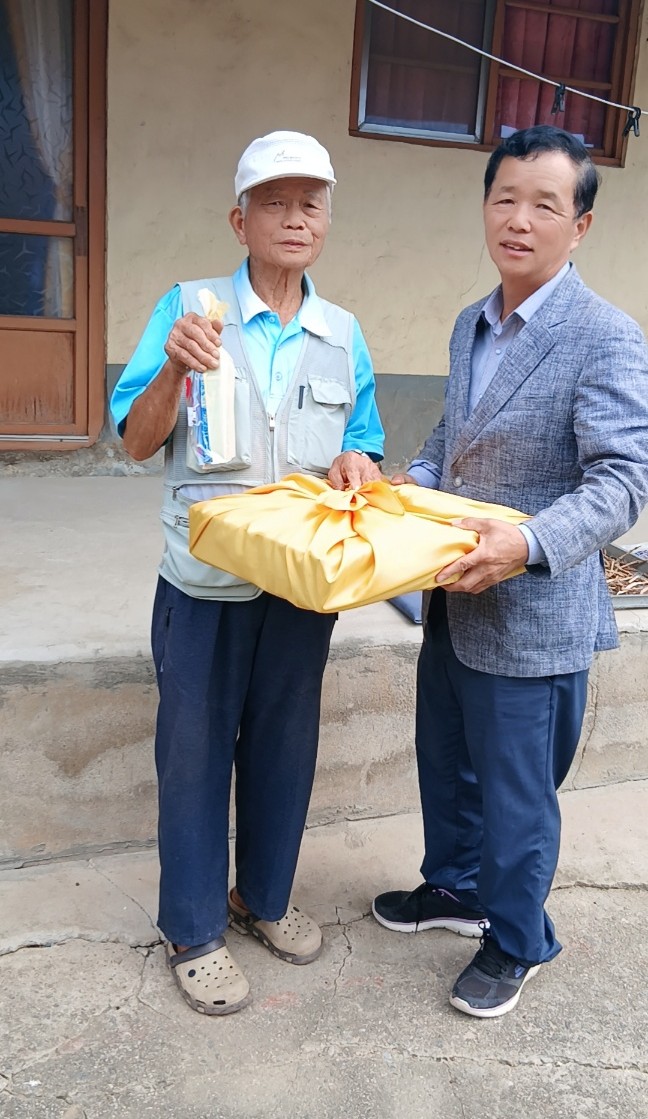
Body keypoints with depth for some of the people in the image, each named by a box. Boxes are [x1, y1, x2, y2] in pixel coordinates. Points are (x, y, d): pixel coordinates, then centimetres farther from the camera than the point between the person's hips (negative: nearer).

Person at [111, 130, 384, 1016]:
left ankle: (265, 895, 39)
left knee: (285, 744, 16)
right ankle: (193, 930, 28)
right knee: (196, 751, 8)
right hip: (206, 582, -3)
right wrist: (173, 370, -24)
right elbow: (137, 441, -6)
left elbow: (362, 444, 12)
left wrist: (357, 464, -11)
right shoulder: (190, 308, -4)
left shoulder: (343, 335, 6)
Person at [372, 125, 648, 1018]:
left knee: (516, 794, 9)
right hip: (453, 600, 8)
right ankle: (455, 888, 48)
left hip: (532, 617, -7)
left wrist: (528, 545, -34)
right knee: (445, 763, 23)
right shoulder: (471, 325, 9)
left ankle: (515, 942, 34)